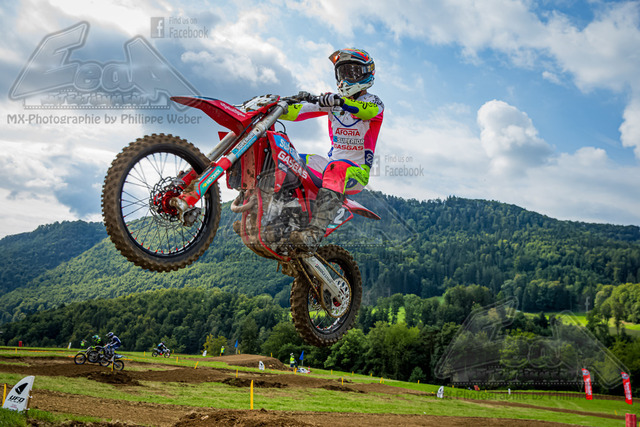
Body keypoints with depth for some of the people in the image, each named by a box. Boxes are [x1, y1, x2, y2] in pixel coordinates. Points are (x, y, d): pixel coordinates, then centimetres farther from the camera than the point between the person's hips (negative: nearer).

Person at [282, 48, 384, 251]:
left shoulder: (374, 102, 0)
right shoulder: (332, 100, 15)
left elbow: (369, 111, -26)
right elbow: (302, 110, 3)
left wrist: (340, 101, -44)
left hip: (357, 171, -6)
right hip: (332, 163, 6)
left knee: (336, 167, -39)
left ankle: (315, 233, -54)